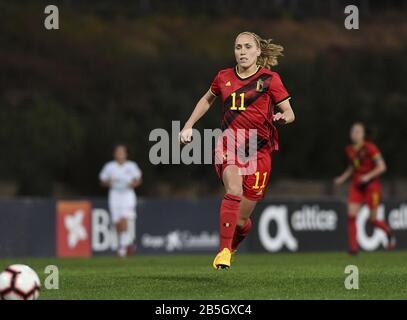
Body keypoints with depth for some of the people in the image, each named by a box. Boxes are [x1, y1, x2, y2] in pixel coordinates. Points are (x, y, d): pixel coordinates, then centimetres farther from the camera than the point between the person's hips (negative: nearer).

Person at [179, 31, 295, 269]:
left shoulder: (270, 79, -1)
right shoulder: (224, 78, 8)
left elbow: (290, 113, 0)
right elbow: (207, 100, 28)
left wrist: (283, 117, -23)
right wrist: (189, 126, 22)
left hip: (259, 150, -1)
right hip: (229, 145, 1)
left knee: (242, 219, 2)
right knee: (234, 190, -31)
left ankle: (231, 248, 35)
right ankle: (223, 252, -30)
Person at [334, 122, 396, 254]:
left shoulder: (370, 148, -13)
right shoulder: (349, 150, 5)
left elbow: (382, 167, -14)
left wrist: (368, 176, -25)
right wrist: (343, 178, 8)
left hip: (372, 185, -5)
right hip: (356, 186, 5)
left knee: (373, 220, 2)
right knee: (351, 215, -13)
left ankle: (389, 233, 34)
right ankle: (353, 247, -10)